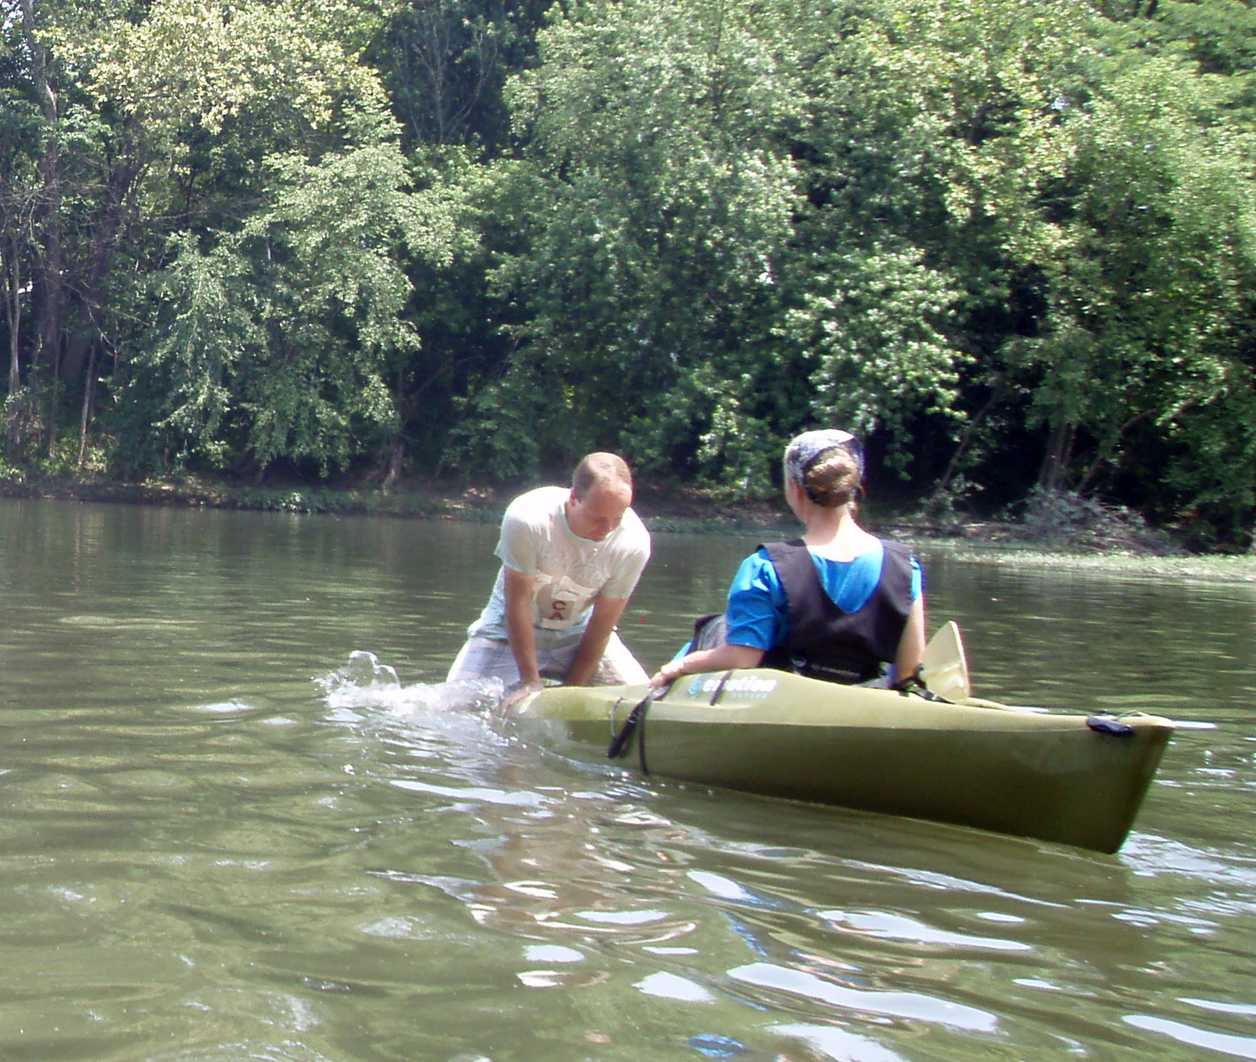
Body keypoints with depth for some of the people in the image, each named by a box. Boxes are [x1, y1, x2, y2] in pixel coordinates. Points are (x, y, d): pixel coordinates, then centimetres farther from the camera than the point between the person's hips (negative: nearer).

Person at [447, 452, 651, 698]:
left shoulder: (633, 543, -25)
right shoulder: (527, 518, -33)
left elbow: (602, 625, -15)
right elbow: (517, 602, -24)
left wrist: (572, 690, -13)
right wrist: (530, 682, -22)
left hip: (578, 630, 2)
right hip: (511, 627, -2)